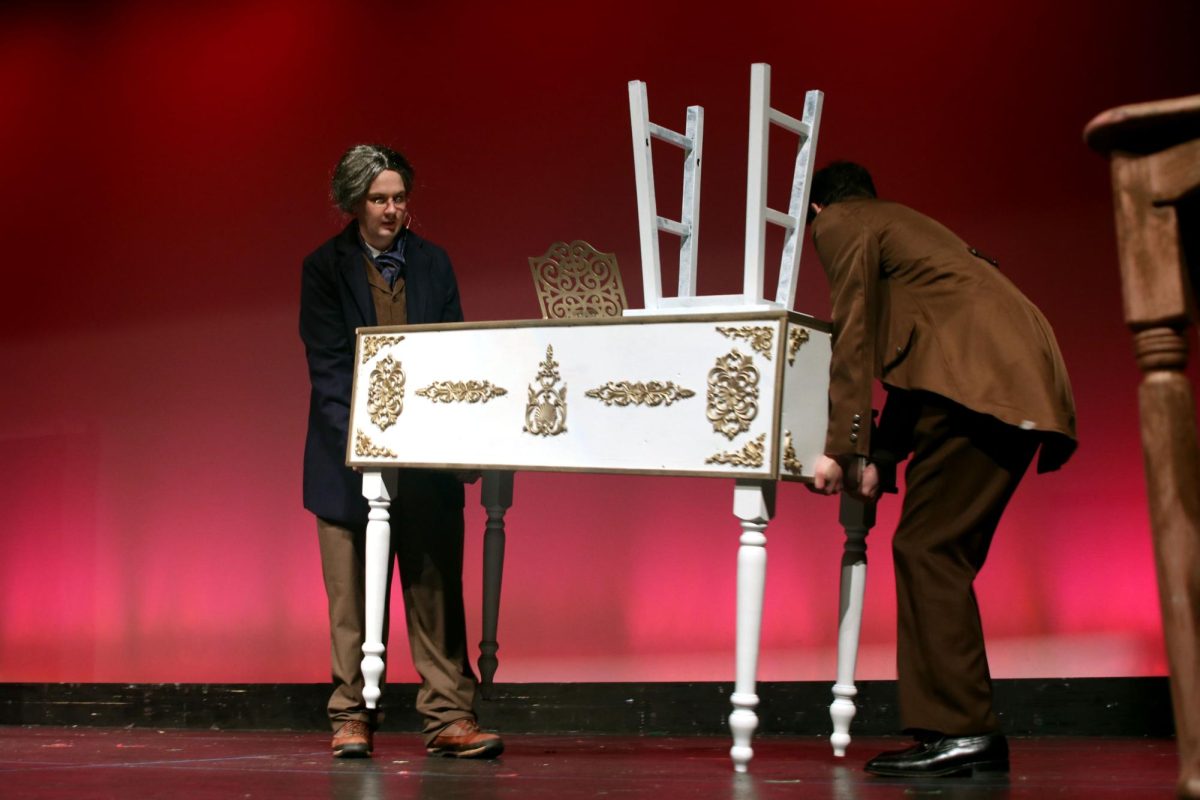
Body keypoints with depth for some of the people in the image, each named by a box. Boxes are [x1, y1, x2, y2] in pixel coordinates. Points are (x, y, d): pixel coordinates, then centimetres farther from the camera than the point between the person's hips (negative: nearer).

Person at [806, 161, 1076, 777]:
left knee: (927, 548, -11)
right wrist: (881, 459, 24)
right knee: (943, 553, 8)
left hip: (979, 381, -9)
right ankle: (967, 732, 6)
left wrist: (842, 447, -4)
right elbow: (903, 355, 30)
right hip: (1017, 382, 9)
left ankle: (960, 732, -16)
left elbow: (854, 338, -3)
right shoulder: (900, 224, 35)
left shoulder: (839, 224, 8)